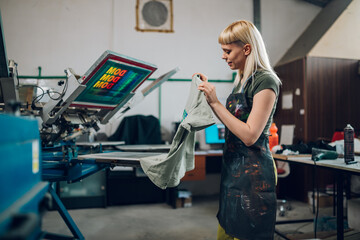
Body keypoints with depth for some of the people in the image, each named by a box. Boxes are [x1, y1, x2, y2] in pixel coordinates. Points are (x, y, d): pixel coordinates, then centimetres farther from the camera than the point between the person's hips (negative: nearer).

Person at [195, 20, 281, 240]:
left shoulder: (265, 81, -15)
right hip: (234, 168, 9)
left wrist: (215, 102, -20)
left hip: (253, 172, -9)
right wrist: (209, 91, 14)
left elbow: (249, 135, -21)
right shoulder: (242, 81, 12)